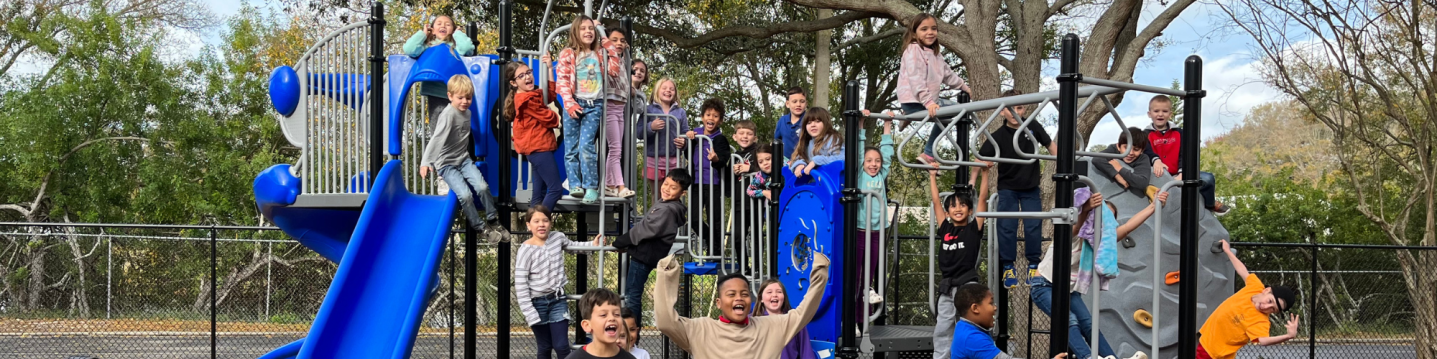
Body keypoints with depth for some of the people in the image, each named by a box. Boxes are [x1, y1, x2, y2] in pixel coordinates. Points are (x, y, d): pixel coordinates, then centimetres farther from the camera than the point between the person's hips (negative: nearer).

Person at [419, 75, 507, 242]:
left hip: (464, 159, 6)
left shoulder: (467, 112, 6)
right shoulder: (448, 114, -19)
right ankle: (481, 226, -2)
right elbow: (436, 139, -29)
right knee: (465, 194, -22)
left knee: (482, 187, -16)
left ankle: (493, 220, 3)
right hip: (446, 164, -6)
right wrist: (426, 162, -37)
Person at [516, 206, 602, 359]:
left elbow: (572, 245, 22)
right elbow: (520, 285, -16)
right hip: (538, 303, -2)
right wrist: (530, 314, -18)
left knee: (561, 346, -5)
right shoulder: (526, 251, -16)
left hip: (558, 300, 2)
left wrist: (592, 244, 6)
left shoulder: (558, 237, -3)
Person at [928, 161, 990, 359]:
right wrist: (932, 176, 15)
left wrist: (984, 173, -8)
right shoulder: (945, 229, 8)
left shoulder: (974, 228, -1)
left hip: (967, 285, -4)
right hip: (947, 286, 4)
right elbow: (935, 201, 13)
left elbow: (982, 199, -6)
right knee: (942, 330, 8)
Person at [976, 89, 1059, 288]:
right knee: (1007, 227, -2)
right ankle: (1008, 267, 8)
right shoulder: (998, 136, -16)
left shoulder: (1032, 127, -8)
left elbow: (1050, 145, 6)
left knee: (1033, 227, 0)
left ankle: (1033, 266, 13)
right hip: (1008, 188, -2)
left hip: (1031, 188, 2)